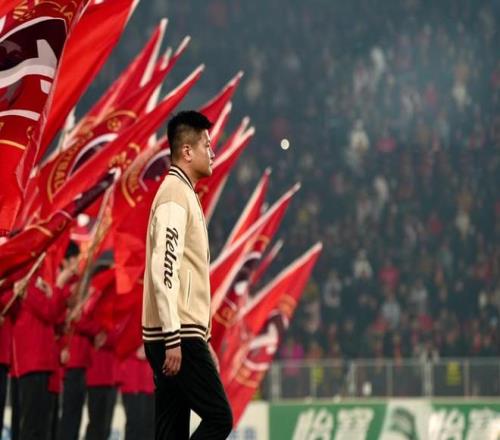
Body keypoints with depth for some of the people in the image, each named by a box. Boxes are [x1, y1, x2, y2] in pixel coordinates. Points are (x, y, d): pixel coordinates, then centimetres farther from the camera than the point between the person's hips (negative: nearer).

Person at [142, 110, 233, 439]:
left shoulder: (185, 195, 20)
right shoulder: (174, 196, -11)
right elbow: (163, 272, -19)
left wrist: (203, 340, 22)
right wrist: (173, 340, -22)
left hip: (179, 336, 10)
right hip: (177, 337, -10)